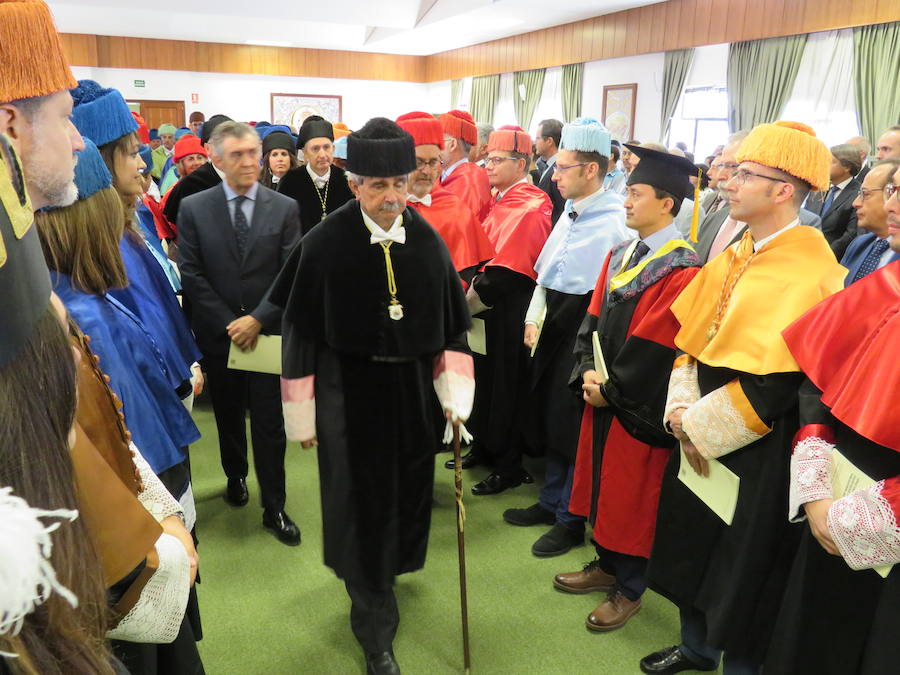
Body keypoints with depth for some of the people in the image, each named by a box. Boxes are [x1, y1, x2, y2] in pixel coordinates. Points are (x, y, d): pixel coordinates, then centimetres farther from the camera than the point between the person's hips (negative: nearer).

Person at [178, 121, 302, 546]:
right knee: (228, 415, 18)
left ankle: (274, 508, 13)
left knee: (269, 423, 2)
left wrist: (258, 319, -14)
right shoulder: (193, 208, 0)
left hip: (267, 332, -1)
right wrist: (227, 324, -10)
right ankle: (236, 476, 43)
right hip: (218, 332, 1)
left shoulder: (284, 208, -1)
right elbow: (191, 274, -4)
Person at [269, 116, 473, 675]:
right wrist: (304, 415, -4)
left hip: (412, 391, 4)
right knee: (362, 502, 5)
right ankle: (376, 629, 21)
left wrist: (456, 395, 1)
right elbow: (302, 332, -8)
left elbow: (451, 323, 4)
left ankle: (388, 566, 49)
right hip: (349, 392, -3)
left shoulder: (428, 242, -4)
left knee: (406, 492, 17)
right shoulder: (325, 245, -13)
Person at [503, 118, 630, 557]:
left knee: (571, 427, 3)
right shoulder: (570, 212, 10)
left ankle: (571, 520, 22)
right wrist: (533, 318, 9)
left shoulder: (613, 223, -17)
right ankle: (551, 502, 36)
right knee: (549, 419, 17)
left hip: (581, 338, -8)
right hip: (551, 331, 8)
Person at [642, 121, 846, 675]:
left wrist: (701, 427, -16)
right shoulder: (733, 256, 6)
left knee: (741, 567, 8)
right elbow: (690, 336, 7)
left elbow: (775, 380, -23)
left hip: (756, 449, -8)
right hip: (699, 434, 8)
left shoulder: (810, 273, -19)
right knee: (691, 546, 21)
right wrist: (682, 408, -5)